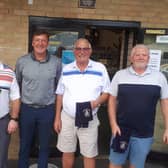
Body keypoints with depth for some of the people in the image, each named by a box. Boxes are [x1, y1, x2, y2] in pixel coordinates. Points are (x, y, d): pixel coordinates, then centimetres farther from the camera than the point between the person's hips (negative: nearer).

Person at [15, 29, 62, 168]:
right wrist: (23, 98, 9)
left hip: (47, 110, 0)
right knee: (24, 145, 14)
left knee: (44, 145, 15)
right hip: (27, 109, 0)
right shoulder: (22, 61, -4)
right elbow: (17, 84, 7)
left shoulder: (56, 62, -4)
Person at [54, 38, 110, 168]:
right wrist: (57, 118, 4)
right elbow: (60, 95, 7)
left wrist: (96, 102, -20)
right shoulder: (66, 69, 3)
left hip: (89, 120, -2)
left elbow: (107, 92, 0)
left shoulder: (100, 68, -4)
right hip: (67, 118, 2)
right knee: (67, 152, 15)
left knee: (89, 155, 8)